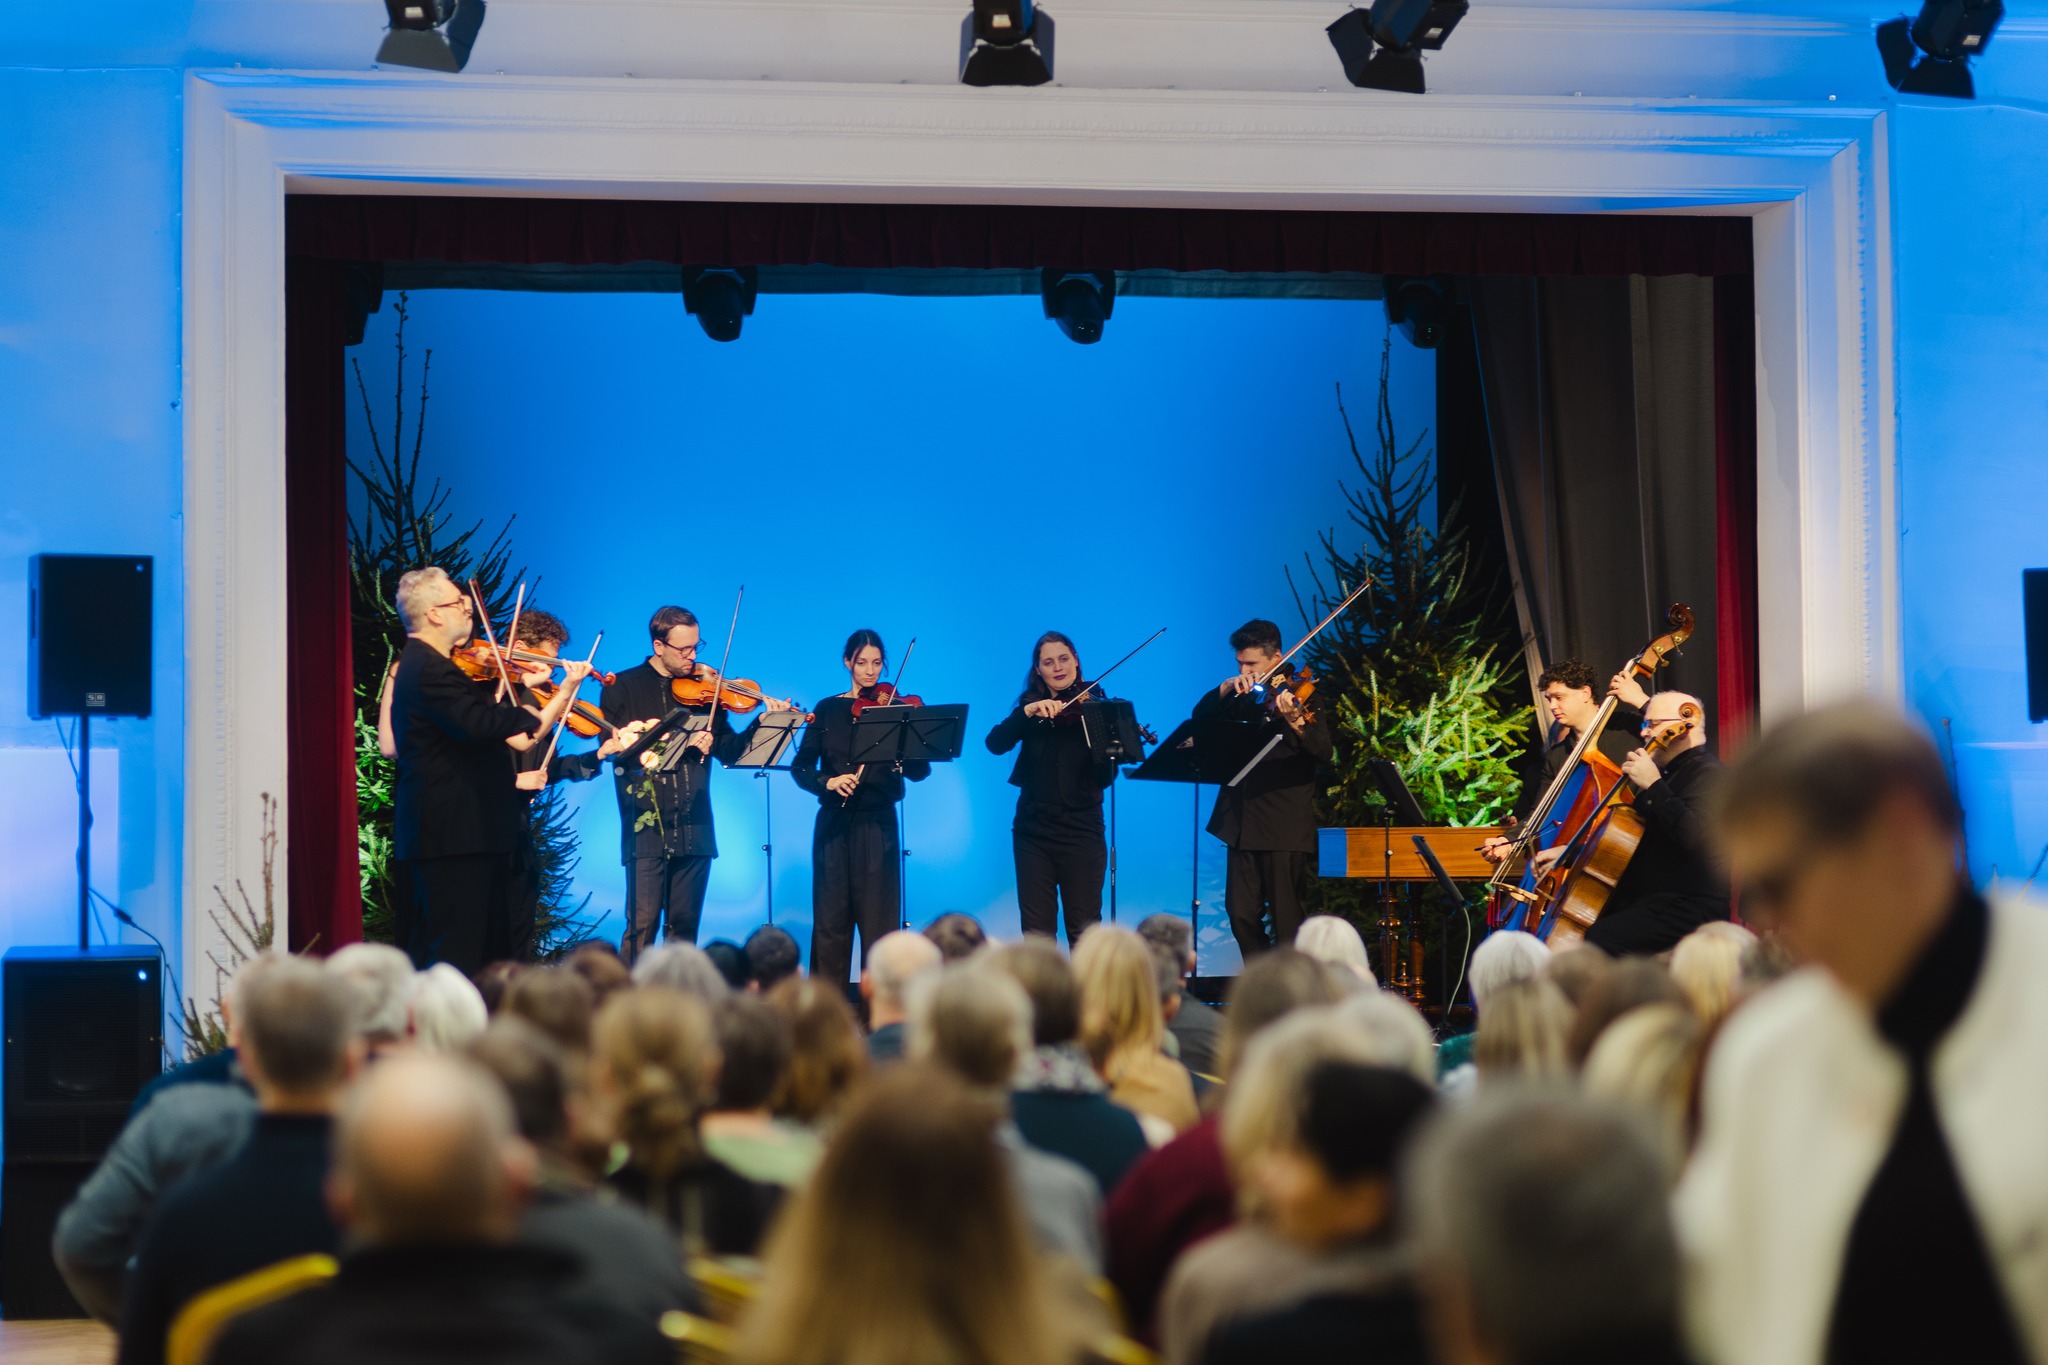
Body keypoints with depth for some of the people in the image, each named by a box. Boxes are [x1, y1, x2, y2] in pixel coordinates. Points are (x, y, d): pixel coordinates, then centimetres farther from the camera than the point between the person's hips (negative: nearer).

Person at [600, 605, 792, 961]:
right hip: (646, 827, -3)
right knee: (642, 925, -9)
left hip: (695, 830, 4)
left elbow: (729, 751, 11)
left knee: (684, 927, 7)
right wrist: (681, 741, -15)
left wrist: (764, 722, -5)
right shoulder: (622, 688, 3)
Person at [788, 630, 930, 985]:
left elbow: (918, 772, -5)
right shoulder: (828, 710, 8)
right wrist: (828, 781, -18)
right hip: (834, 824, 1)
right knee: (831, 915, 1)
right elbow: (800, 767, 3)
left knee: (878, 916, -4)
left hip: (878, 825, -1)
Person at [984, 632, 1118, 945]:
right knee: (1036, 932, 2)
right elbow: (996, 743, -10)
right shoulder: (1030, 706, 7)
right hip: (1033, 830, 2)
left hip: (1081, 829, -2)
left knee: (1084, 933, -2)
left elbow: (1104, 778, -10)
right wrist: (1028, 711, -24)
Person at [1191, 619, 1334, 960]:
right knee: (1241, 914, 7)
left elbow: (1324, 752, -18)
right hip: (1242, 824, 6)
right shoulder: (1241, 699, 12)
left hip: (1285, 828, -6)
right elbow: (1200, 717, 0)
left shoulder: (1298, 697, -5)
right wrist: (1225, 688, -17)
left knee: (1285, 920, -3)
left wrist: (1296, 721, -38)